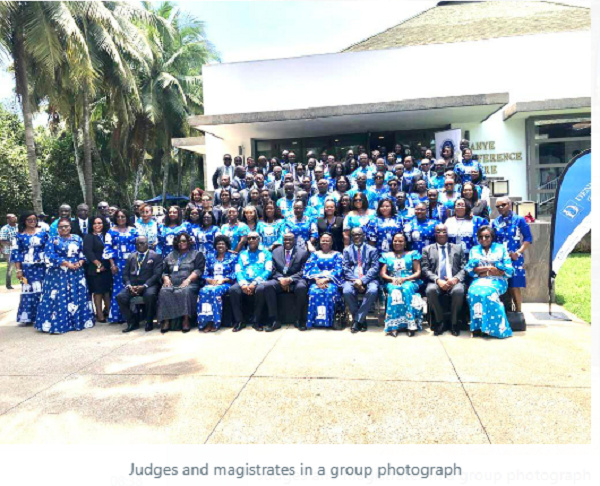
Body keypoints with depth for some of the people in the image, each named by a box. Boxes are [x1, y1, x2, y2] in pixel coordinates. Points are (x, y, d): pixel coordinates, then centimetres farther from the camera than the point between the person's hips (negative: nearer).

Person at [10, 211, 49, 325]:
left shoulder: (43, 233, 5)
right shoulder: (19, 235, 1)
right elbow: (15, 253, 0)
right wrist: (18, 270, -5)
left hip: (41, 266, 1)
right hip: (26, 267, -1)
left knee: (42, 290, 2)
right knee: (28, 291, 2)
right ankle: (26, 317, 11)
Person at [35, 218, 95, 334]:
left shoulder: (77, 238, 12)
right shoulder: (53, 240, 3)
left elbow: (83, 253, 12)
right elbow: (49, 256, -9)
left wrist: (80, 262, -9)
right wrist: (67, 263, -16)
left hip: (76, 273, 3)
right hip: (58, 274, -3)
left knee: (78, 297, 5)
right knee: (58, 298, -6)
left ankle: (78, 320, 16)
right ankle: (57, 324, -2)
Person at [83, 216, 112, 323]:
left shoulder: (106, 236, 16)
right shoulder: (89, 237, 0)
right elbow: (88, 252, -11)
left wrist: (112, 264, -1)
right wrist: (98, 264, -15)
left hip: (107, 268, 5)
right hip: (95, 269, -5)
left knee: (107, 291, 3)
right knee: (98, 291, -2)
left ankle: (108, 311, 13)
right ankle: (100, 316, 2)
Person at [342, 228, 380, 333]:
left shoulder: (372, 250, 13)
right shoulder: (347, 250, 17)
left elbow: (374, 268, 1)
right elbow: (346, 269, 5)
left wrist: (362, 280, -14)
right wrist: (355, 281, -13)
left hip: (368, 280, -1)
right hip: (352, 280, 1)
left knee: (373, 291, -34)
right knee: (347, 291, -32)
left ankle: (357, 320, -19)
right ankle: (361, 319, -12)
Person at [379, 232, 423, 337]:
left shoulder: (412, 253, 15)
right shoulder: (387, 256, 19)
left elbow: (418, 272, 5)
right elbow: (382, 273, 9)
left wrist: (405, 278, -12)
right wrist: (392, 279, -13)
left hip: (409, 282, 0)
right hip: (392, 283, 1)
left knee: (406, 289, -37)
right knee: (394, 291, -36)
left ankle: (411, 324, -40)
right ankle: (393, 326, -43)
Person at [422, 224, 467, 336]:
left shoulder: (458, 248, 18)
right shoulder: (427, 249, 15)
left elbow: (464, 268, 8)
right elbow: (425, 269, 3)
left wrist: (456, 278, -14)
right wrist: (438, 280, -15)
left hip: (454, 281, 0)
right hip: (436, 282, 0)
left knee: (459, 291, -35)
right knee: (430, 290, -35)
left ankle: (454, 323, -14)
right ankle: (439, 322, -14)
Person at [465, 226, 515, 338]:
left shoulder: (501, 248, 12)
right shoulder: (474, 250, 18)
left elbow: (509, 270, 2)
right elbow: (469, 269, 5)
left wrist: (485, 271, -6)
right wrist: (489, 268, -7)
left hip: (497, 280, -2)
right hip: (479, 280, 2)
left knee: (487, 293, -35)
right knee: (473, 292, -32)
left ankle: (496, 328, -28)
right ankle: (477, 326, -28)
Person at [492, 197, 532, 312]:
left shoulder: (519, 220, 1)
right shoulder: (495, 222, 11)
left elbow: (528, 238, -3)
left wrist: (518, 253, -13)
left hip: (515, 259, -3)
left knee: (515, 287, -4)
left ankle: (518, 312, 7)